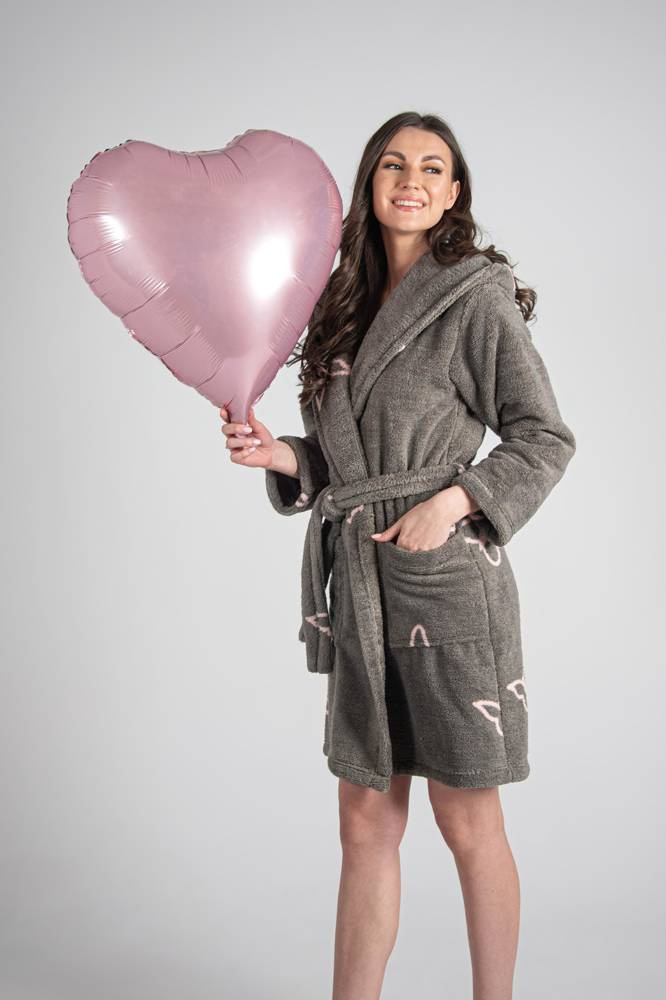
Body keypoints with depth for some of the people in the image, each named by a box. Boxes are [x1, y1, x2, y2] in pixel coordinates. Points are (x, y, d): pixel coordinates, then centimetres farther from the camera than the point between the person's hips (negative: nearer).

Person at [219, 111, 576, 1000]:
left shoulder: (477, 296, -4)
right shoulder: (349, 304, 14)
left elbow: (546, 438, -4)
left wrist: (451, 500, -16)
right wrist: (280, 455, -1)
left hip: (445, 579, -6)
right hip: (359, 588, 6)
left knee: (468, 824, 6)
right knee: (367, 824, 12)